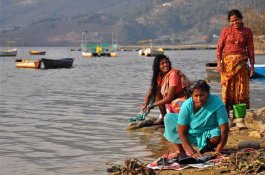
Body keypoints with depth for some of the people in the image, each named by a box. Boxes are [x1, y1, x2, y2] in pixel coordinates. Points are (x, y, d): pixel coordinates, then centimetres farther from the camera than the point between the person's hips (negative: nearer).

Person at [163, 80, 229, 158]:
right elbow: (182, 132, -18)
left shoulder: (217, 104, -26)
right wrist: (192, 152, -26)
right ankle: (180, 151, -3)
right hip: (190, 136, 3)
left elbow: (225, 129, -26)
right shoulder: (186, 105, -21)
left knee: (217, 135, -37)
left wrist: (217, 153, -31)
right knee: (169, 118, -14)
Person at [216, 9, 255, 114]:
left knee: (242, 88, 0)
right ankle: (226, 112, 5)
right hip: (228, 62, -1)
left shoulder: (247, 32, 6)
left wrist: (252, 65, 4)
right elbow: (219, 47, 3)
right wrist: (219, 62, -9)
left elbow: (250, 50, 7)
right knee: (228, 87, 0)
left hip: (241, 63, 1)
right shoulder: (226, 31, 4)